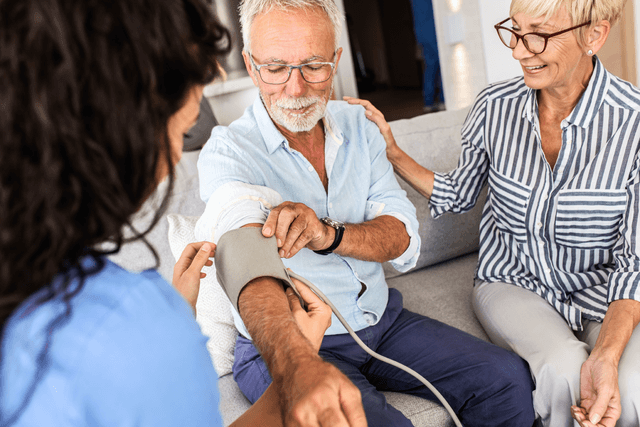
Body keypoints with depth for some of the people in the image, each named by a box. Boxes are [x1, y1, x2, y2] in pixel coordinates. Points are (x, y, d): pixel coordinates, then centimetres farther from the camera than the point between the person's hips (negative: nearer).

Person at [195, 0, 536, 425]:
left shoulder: (359, 127, 2)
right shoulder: (228, 152, -14)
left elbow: (404, 240, -8)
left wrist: (328, 234, -30)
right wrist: (297, 364, -55)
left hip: (381, 320, 5)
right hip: (281, 346, -4)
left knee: (509, 379, -8)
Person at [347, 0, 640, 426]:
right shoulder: (495, 107, -8)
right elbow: (460, 195, 8)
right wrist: (392, 153, -5)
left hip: (602, 293, -1)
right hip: (511, 282, 1)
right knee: (563, 369, -29)